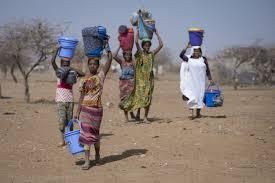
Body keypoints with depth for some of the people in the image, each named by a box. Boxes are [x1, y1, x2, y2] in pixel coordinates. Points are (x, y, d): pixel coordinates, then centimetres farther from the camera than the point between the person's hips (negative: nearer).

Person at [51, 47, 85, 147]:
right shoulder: (58, 71, 5)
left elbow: (83, 74, -6)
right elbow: (52, 61, -10)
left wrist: (72, 68, -10)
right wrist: (56, 51, -7)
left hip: (70, 100, 2)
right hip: (61, 100, -2)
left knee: (69, 120, 4)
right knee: (62, 120, -11)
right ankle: (62, 140, -7)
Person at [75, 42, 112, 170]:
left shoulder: (101, 75, 1)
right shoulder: (84, 80, 7)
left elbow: (110, 59, -4)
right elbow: (82, 96, 8)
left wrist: (107, 47, 4)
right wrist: (77, 111, 4)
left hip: (97, 108, -1)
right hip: (85, 108, 2)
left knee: (94, 133, 8)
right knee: (85, 133, -3)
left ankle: (97, 154, 35)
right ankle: (87, 161, -1)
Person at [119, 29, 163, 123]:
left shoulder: (152, 54, 8)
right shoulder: (140, 53, -1)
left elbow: (161, 45, 6)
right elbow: (136, 42, -14)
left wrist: (157, 34, 8)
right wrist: (137, 31, -6)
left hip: (149, 78, 2)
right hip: (140, 78, -2)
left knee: (147, 97, 0)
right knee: (139, 95, -4)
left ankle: (145, 117, 1)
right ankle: (138, 113, 16)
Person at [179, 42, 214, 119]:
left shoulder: (203, 59, 4)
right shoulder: (189, 59, 0)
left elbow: (207, 70, 9)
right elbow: (181, 55, -15)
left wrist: (210, 79, 5)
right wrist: (187, 47, -14)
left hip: (200, 81, 2)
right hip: (192, 81, -2)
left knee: (200, 96, 6)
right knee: (192, 97, -8)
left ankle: (198, 113, 14)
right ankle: (192, 113, -9)